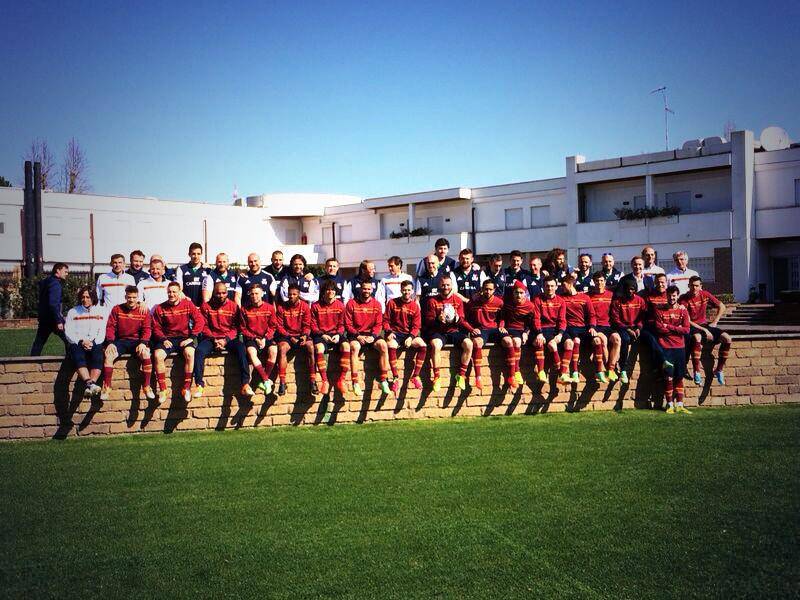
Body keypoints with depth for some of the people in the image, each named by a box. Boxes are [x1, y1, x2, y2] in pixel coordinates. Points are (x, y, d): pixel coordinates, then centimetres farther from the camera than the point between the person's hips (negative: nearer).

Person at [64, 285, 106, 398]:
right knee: (78, 356, -36)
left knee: (98, 354, -36)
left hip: (95, 344, 0)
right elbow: (68, 332, 8)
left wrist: (93, 342, -10)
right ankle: (89, 384, -56)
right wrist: (81, 341, -9)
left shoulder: (100, 312, 18)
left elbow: (103, 332, 8)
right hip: (77, 344, 0)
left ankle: (91, 383, -54)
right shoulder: (73, 312, 19)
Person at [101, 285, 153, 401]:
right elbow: (110, 327, 2)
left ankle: (146, 387, -21)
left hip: (137, 341, -1)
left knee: (145, 354, -32)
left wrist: (143, 343, -18)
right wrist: (110, 343, -13)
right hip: (121, 341, 1)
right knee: (108, 354, -27)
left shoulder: (144, 310, 3)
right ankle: (106, 387, -20)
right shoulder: (117, 309, 6)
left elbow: (147, 329, -1)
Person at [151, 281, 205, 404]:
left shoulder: (187, 304, 1)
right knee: (158, 355, -28)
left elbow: (200, 321, -5)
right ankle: (162, 389, -18)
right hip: (167, 338, 2)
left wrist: (191, 338, -13)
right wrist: (163, 339, -11)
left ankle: (186, 388, -23)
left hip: (184, 337, -2)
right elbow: (156, 327, 7)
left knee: (189, 353, -34)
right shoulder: (160, 308, 6)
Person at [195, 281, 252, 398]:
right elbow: (204, 327, 3)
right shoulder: (206, 306, 5)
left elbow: (236, 327, 3)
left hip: (229, 338, 0)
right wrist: (213, 339, -12)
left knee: (241, 349, -30)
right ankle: (199, 384, -24)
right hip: (211, 338, 0)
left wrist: (226, 340, -12)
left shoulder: (233, 306, 5)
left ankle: (245, 384, -33)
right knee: (199, 351, -30)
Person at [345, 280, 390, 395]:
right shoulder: (351, 303, 1)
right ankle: (355, 383, -31)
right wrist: (358, 336, -16)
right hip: (355, 334, -2)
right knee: (354, 347, -35)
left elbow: (378, 324, 6)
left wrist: (372, 336, -12)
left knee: (383, 345, -26)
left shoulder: (376, 304, 8)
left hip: (371, 334, 2)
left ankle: (383, 380, -20)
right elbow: (348, 324, -2)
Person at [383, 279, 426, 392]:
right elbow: (385, 320, 3)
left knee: (423, 345, -26)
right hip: (395, 333, -2)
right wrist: (389, 332, -14)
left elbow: (416, 326, 3)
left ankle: (415, 376, -15)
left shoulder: (415, 306, 6)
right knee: (391, 346, -36)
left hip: (409, 334, 2)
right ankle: (395, 378, -27)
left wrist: (411, 337, -15)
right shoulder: (392, 303, 3)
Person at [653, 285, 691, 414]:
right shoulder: (659, 310, 3)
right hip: (666, 347, -2)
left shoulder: (683, 310, 7)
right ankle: (670, 405, 5)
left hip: (680, 347, 2)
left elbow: (686, 330, -3)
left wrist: (669, 327, -8)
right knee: (668, 377, -3)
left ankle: (679, 405, 9)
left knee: (679, 377, 4)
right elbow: (659, 329, -8)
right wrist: (677, 328, -8)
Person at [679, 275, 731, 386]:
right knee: (697, 338, -41)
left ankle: (719, 370, -2)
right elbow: (687, 321, -17)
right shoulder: (683, 299, -14)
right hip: (691, 327, -5)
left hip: (704, 325, 5)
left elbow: (722, 307, 11)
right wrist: (703, 330, -21)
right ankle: (696, 372, -35)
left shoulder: (705, 295, 0)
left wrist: (714, 323, 3)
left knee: (727, 339, -14)